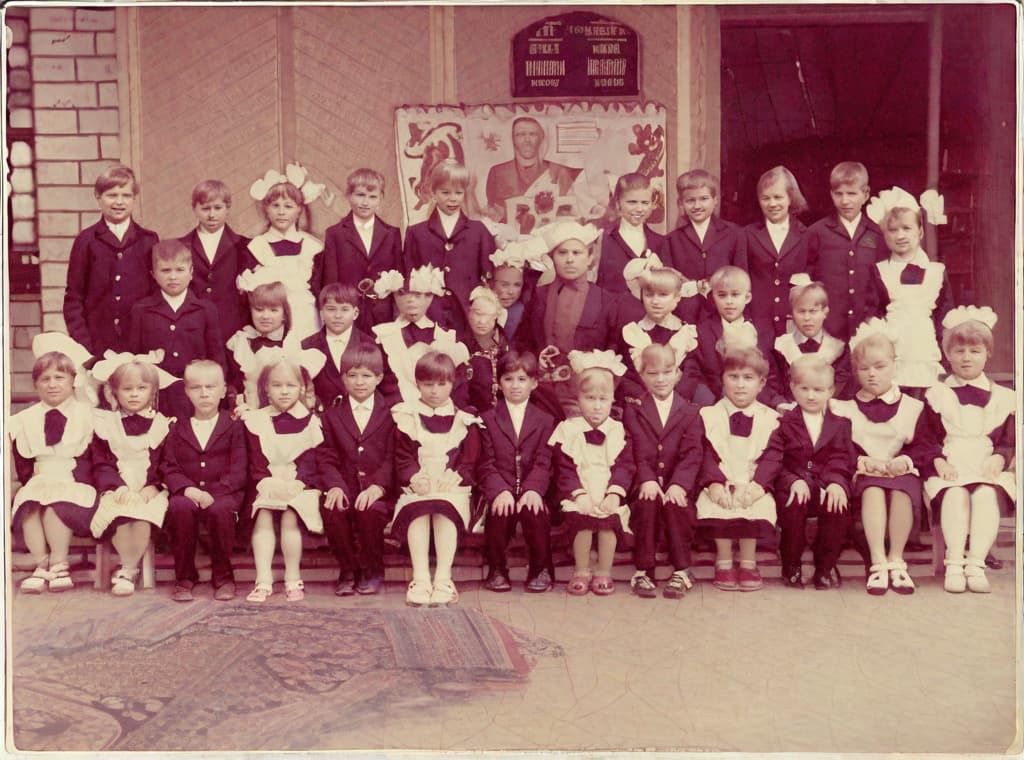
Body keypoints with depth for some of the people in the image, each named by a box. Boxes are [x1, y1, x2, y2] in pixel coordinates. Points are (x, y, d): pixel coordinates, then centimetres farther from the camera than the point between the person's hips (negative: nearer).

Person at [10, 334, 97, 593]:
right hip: (38, 482, 3)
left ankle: (59, 564, -22)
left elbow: (96, 457, 1)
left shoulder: (88, 414, 3)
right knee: (28, 505, -28)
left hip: (75, 485, -3)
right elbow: (21, 463, 13)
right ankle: (41, 564, -20)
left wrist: (79, 480, -10)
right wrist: (31, 482, -2)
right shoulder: (25, 420, 14)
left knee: (56, 503, -33)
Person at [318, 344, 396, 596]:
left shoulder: (390, 413, 8)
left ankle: (373, 570, -5)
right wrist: (334, 485, -13)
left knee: (370, 510, -33)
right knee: (332, 510, -30)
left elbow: (393, 457, -1)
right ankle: (348, 570, -6)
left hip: (378, 489, -2)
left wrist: (378, 486, -18)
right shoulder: (331, 415, 15)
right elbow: (326, 457, 6)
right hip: (345, 486, 2)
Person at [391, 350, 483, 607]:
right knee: (417, 512, -33)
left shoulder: (464, 421, 13)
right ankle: (420, 578, -39)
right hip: (417, 487, 1)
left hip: (453, 488, 0)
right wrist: (415, 479, -13)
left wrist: (451, 480, -11)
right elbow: (403, 459, 7)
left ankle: (443, 578, -37)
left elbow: (469, 462, 7)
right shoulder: (407, 418, 13)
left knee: (445, 511, -34)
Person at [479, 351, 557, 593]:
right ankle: (497, 570, -7)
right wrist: (501, 491, -18)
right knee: (500, 513, -32)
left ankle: (541, 570, -9)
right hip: (500, 490, 0)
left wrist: (533, 490, -19)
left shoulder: (545, 420, 14)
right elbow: (487, 464, 2)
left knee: (534, 511, -33)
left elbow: (543, 463, 1)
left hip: (530, 491, 0)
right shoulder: (488, 419, 13)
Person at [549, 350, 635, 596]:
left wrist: (615, 493, -14)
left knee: (610, 518, -27)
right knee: (581, 518, -29)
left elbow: (625, 466, 3)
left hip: (608, 495, 1)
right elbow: (565, 468, 0)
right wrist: (579, 493, -15)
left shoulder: (619, 432, 10)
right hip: (579, 495, -1)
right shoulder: (568, 430, 6)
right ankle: (581, 571, -9)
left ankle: (603, 572, -9)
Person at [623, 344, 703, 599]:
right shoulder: (633, 410, 9)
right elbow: (636, 452, -3)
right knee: (647, 503, -30)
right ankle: (643, 571, -19)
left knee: (676, 505, -30)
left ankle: (681, 570, -16)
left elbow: (692, 453, -2)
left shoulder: (689, 412, 10)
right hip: (645, 484, 0)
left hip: (676, 484, 0)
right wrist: (646, 480, -20)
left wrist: (679, 483, -19)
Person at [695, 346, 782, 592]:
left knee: (759, 505, -31)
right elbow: (707, 454, 1)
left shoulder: (769, 418, 11)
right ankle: (723, 561, -12)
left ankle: (748, 562, -13)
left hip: (753, 486, 0)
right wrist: (715, 483, -17)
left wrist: (756, 485, -17)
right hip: (721, 484, 0)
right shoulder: (709, 415, 11)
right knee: (715, 505, -31)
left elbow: (772, 456, 1)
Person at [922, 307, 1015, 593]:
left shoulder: (1002, 397, 18)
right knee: (955, 494, -34)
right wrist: (939, 461, -11)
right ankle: (954, 565, -38)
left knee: (986, 494, -34)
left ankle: (976, 564, -36)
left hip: (989, 469, 1)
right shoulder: (936, 395, 15)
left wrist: (999, 458, -9)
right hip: (948, 469, -1)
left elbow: (1010, 440, 12)